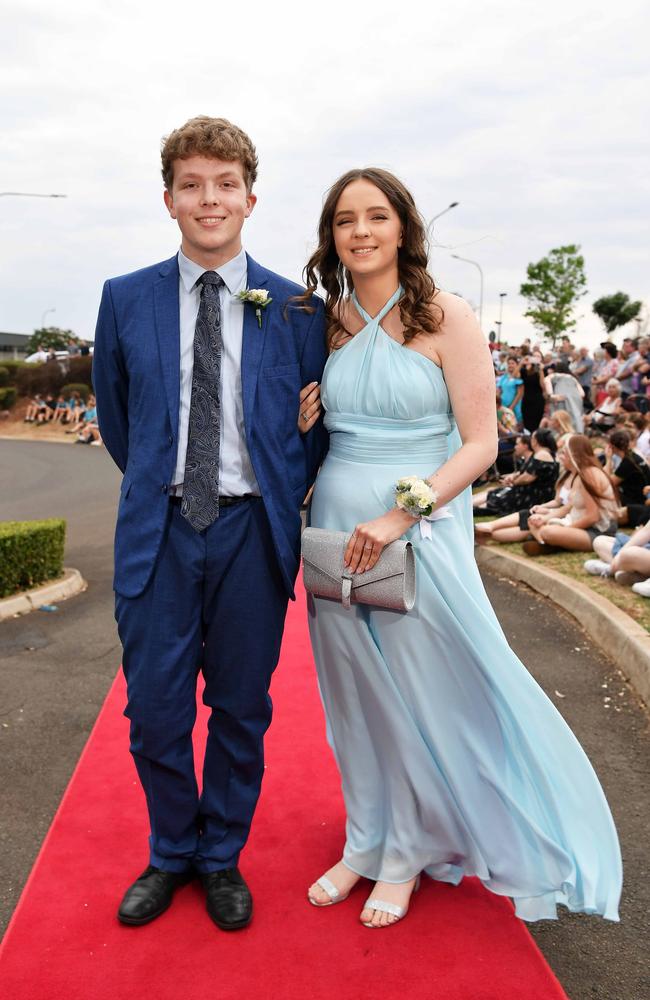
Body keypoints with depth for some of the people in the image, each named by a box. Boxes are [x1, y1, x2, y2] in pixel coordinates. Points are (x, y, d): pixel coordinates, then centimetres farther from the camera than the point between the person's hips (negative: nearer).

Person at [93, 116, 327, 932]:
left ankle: (222, 858, 32)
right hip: (159, 529, 1)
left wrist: (285, 495, 3)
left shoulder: (296, 308, 1)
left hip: (252, 533, 0)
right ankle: (171, 853, 32)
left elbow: (316, 419, 10)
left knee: (241, 709, 10)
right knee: (153, 711, 7)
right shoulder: (125, 300, 4)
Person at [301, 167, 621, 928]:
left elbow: (479, 443, -13)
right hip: (336, 531, 4)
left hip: (421, 531, -4)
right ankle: (365, 843, 34)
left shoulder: (445, 319, -8)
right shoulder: (326, 324, 5)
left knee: (418, 694, 7)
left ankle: (406, 857, 29)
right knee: (353, 697, 14)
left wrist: (400, 516, -21)